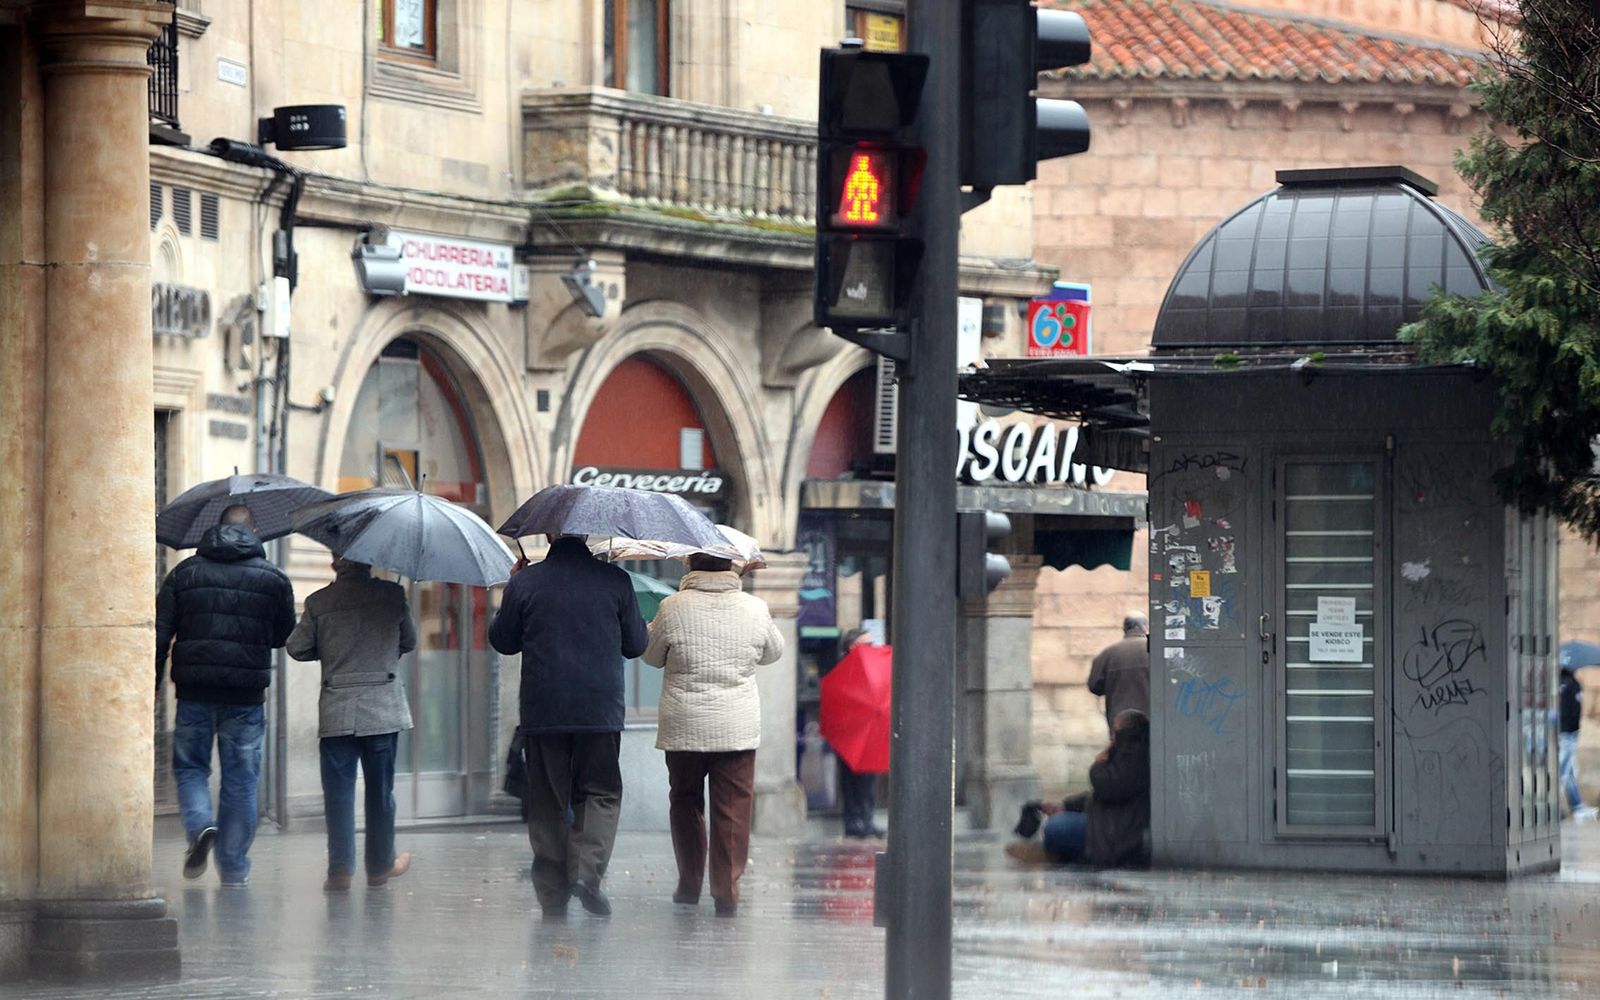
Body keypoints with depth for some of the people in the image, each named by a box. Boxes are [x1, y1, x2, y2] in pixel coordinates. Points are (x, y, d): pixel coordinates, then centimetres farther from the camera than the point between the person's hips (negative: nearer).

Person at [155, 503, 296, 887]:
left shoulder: (185, 572, 3)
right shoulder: (274, 579, 2)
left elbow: (160, 632, 1)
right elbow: (286, 636, 11)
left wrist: (152, 683, 5)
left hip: (194, 691, 0)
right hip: (246, 695, 0)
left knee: (190, 767, 14)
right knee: (240, 780, 6)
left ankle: (200, 826, -14)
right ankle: (234, 867, 8)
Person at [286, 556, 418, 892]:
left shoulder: (319, 602, -5)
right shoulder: (392, 595, -3)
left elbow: (297, 648, 0)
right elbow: (409, 642, 7)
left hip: (336, 710, 0)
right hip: (383, 708, 0)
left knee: (338, 789, 3)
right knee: (380, 789, 11)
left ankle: (341, 869, -4)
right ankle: (380, 865, 20)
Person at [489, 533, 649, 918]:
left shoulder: (524, 582, -3)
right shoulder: (615, 580, -2)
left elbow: (502, 640, 9)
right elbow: (636, 645, 6)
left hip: (542, 711, 1)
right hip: (600, 709, -1)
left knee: (546, 803, 8)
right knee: (600, 793, 10)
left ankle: (552, 898, 7)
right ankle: (587, 870, -12)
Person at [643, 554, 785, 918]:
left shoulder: (673, 608, -8)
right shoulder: (754, 608, -3)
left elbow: (651, 655, 7)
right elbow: (773, 652, 15)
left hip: (684, 726, 0)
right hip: (738, 728, 0)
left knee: (685, 801, 16)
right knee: (733, 807, 2)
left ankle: (690, 884, 21)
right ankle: (727, 892, -2)